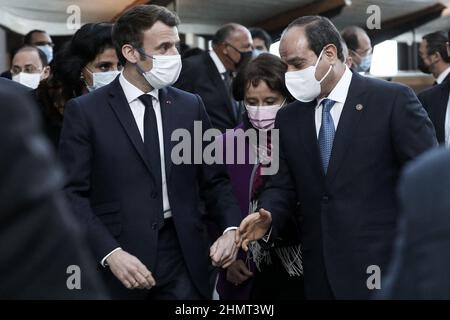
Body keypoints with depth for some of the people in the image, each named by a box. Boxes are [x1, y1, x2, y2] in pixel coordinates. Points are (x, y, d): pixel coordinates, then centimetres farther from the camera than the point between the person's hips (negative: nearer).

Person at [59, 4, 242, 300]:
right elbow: (73, 194, -6)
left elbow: (214, 179, 12)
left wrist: (231, 228, -6)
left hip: (183, 258, 3)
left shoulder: (191, 106, 9)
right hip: (116, 262, -3)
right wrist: (110, 253, -18)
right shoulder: (85, 111, -2)